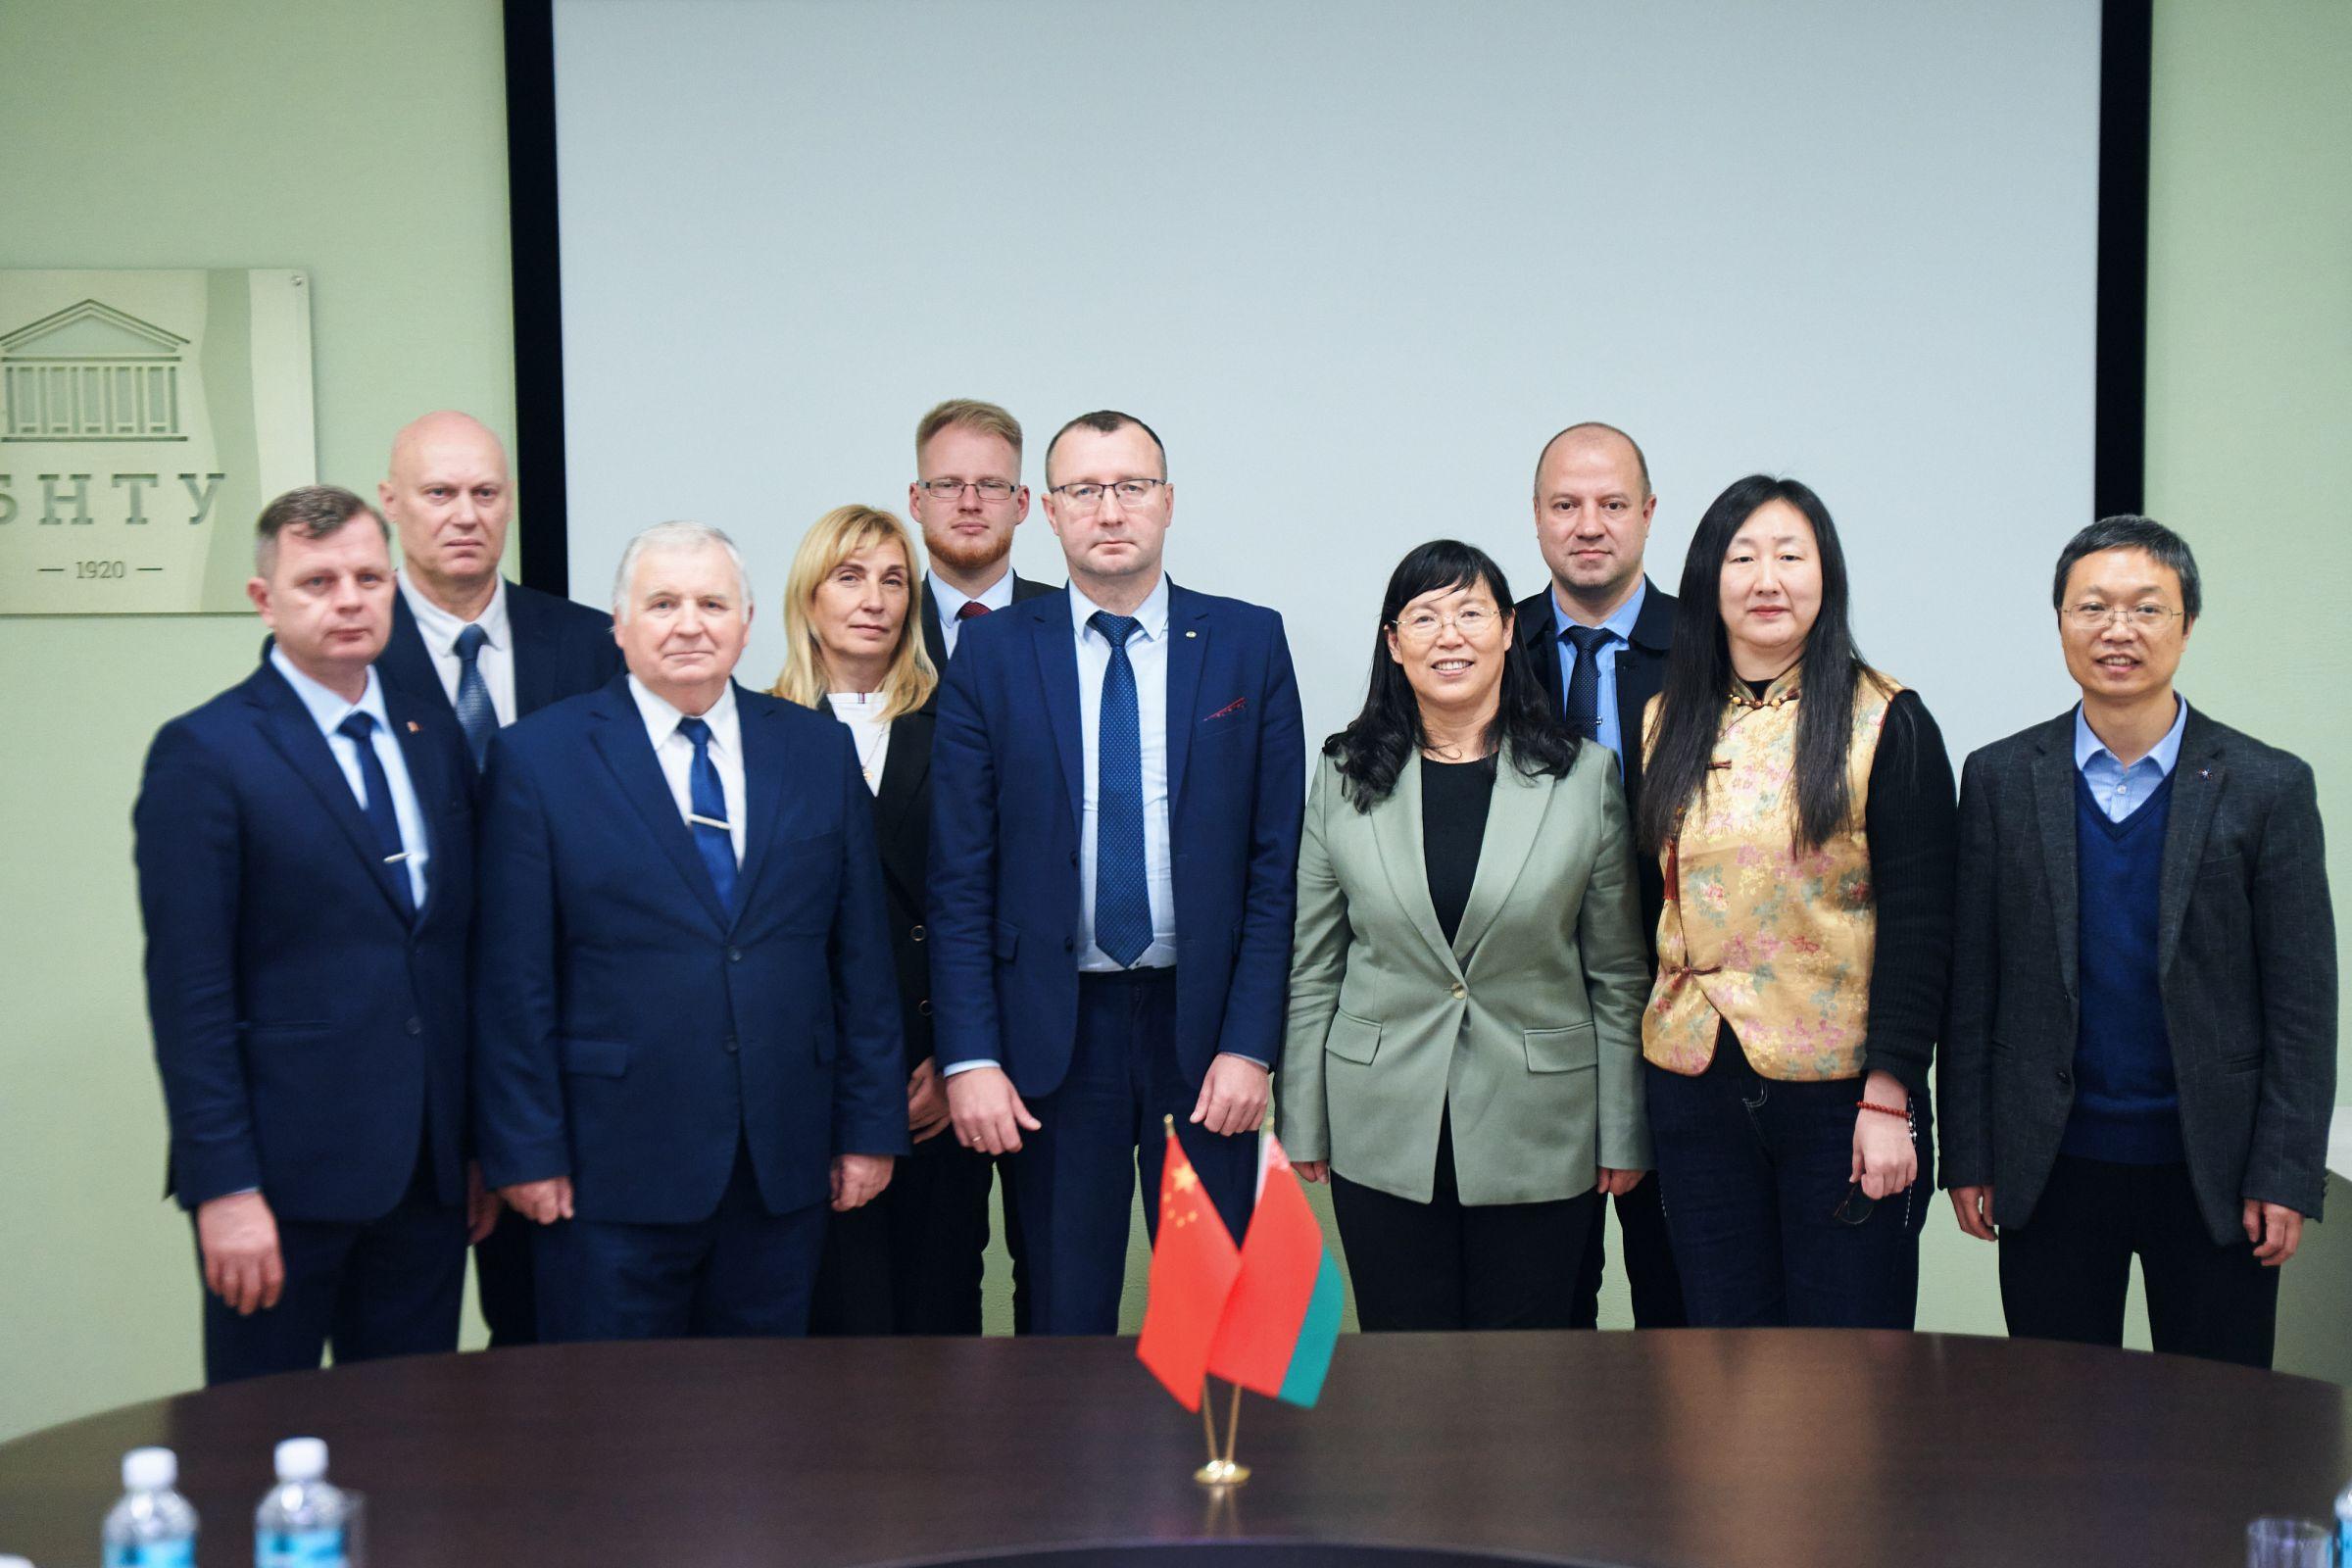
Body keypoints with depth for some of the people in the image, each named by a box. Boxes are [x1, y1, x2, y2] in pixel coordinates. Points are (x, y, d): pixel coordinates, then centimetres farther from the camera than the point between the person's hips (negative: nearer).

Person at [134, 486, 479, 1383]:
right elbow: (188, 991, -11)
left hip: (428, 1172, 5)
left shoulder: (436, 737, 11)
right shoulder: (204, 754, -7)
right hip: (284, 1174, -5)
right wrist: (223, 1188, -15)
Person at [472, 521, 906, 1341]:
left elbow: (861, 955, 8)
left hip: (784, 1171, 3)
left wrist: (870, 1125, 5)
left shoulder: (819, 750, 8)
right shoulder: (536, 757, -1)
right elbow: (513, 980, -4)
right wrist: (526, 1150, -7)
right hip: (614, 1174, -3)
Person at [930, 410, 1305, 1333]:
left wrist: (1250, 1044, -7)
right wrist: (969, 1057, -8)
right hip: (1053, 1026, 0)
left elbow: (1278, 863, -1)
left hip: (1205, 1023, 0)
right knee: (1065, 1314, 9)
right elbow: (959, 877, -1)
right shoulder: (993, 653, 1)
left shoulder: (1248, 643, 1)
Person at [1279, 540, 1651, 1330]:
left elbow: (1618, 974, 3)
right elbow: (1312, 969, 6)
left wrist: (1623, 1135, 2)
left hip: (1540, 1141, 0)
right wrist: (1302, 1123, 4)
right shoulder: (1344, 776, 3)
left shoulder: (1585, 775, 0)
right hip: (1384, 1138, 1)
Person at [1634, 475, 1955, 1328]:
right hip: (1695, 1089, 4)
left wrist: (1888, 1097, -13)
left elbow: (1919, 924, -6)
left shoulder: (1887, 725, -3)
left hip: (1840, 1090, -3)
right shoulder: (1667, 726, 8)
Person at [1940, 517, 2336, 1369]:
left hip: (2212, 1172, -1)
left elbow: (2302, 1002, -1)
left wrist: (2285, 1177, -6)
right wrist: (1967, 1157, 0)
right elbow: (1971, 986, 3)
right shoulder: (2000, 779, 2)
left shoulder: (2267, 786, -1)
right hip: (2051, 1168, 1)